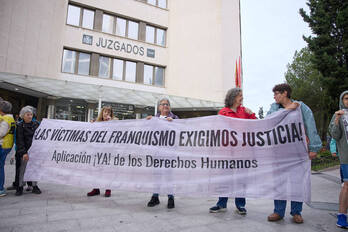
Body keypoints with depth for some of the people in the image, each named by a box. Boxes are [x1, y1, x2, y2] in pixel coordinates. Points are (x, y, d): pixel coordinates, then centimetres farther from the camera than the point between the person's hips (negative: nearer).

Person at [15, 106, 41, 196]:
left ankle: (35, 186, 19)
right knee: (23, 169, 4)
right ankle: (20, 187, 18)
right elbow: (19, 141, -9)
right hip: (25, 152, -3)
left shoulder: (36, 124, 7)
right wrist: (23, 152, -16)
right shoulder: (20, 126, -3)